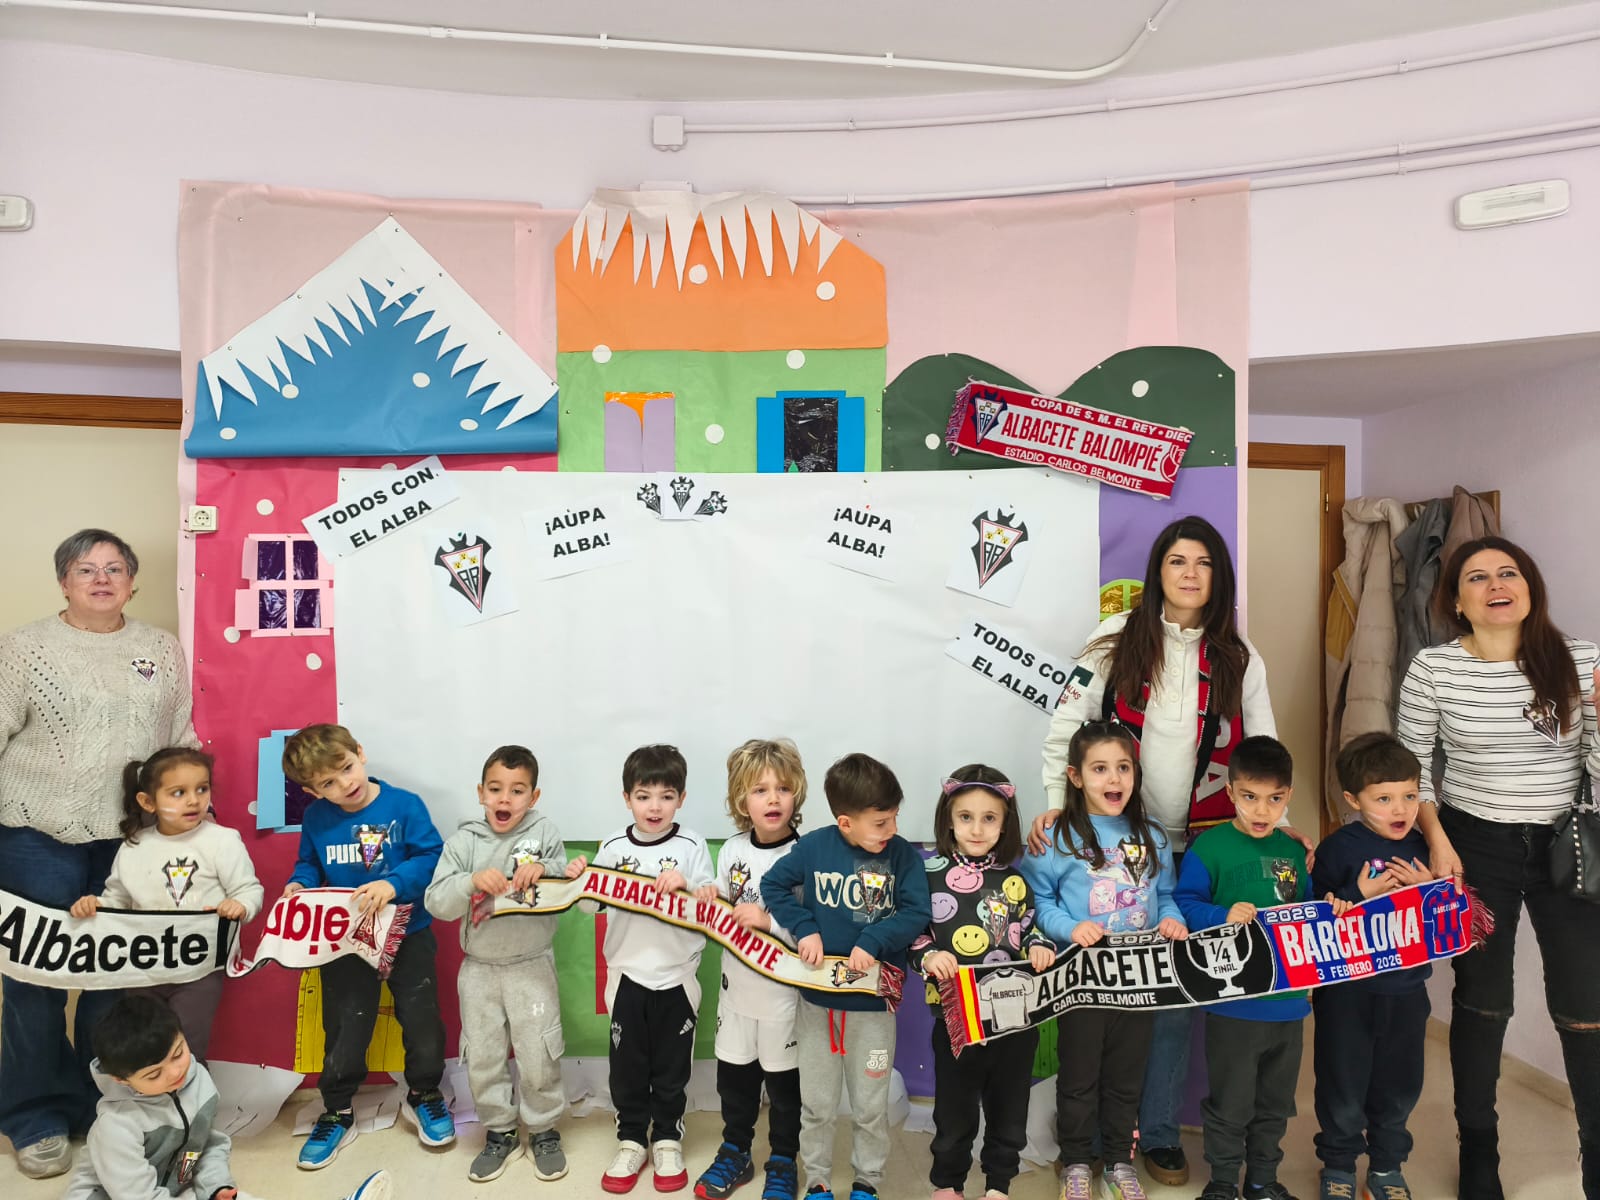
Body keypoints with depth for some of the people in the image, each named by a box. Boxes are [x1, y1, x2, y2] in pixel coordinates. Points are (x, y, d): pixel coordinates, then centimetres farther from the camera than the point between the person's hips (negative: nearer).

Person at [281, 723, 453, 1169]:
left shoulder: (404, 806, -16)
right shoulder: (315, 819, -4)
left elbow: (431, 859, -18)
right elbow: (309, 864, 12)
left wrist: (394, 883, -32)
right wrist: (299, 883, -9)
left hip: (407, 934, -2)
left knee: (422, 1020, 7)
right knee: (344, 1027, 10)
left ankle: (423, 1095, 33)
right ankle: (337, 1112, 33)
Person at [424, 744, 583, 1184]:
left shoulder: (546, 833, -6)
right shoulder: (464, 841, -5)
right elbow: (436, 902, -10)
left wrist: (545, 871, -26)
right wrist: (472, 881, -27)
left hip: (532, 966, -1)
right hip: (479, 967, 2)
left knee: (539, 1056, 6)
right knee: (483, 1058, 12)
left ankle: (544, 1131, 28)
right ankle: (498, 1134, 32)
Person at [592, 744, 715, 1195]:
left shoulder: (691, 846, -9)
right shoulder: (613, 847, -4)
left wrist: (687, 885, -27)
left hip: (677, 975, -1)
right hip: (627, 973, 1)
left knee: (672, 1068, 12)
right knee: (627, 1066, 12)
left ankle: (667, 1141, 30)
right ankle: (631, 1142, 29)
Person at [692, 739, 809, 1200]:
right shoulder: (731, 850, -1)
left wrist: (769, 920, -30)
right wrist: (710, 901, -8)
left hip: (785, 990, -4)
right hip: (737, 984, 5)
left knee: (784, 1080, 12)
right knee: (733, 1075, 18)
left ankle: (783, 1163, 32)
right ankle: (735, 1153, 39)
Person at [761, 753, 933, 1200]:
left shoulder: (903, 854, -10)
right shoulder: (813, 846, -12)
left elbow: (917, 913, -13)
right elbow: (773, 884, -2)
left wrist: (874, 941, -25)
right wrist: (804, 929, -14)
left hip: (874, 1000, 0)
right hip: (817, 997, 0)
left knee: (870, 1105, 14)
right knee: (816, 1104, 15)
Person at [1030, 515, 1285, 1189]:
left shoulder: (1240, 662, 5)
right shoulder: (1117, 641, -2)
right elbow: (1067, 728, -4)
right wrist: (1056, 805, -13)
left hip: (1199, 848, 2)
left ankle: (1159, 1131, 25)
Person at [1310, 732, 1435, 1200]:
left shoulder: (1424, 849, -1)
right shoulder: (1338, 848, -14)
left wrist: (1429, 889, -14)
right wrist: (1359, 894, -26)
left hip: (1406, 989, 4)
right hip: (1347, 990, -4)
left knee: (1399, 1084, 18)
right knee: (1343, 1083, 10)